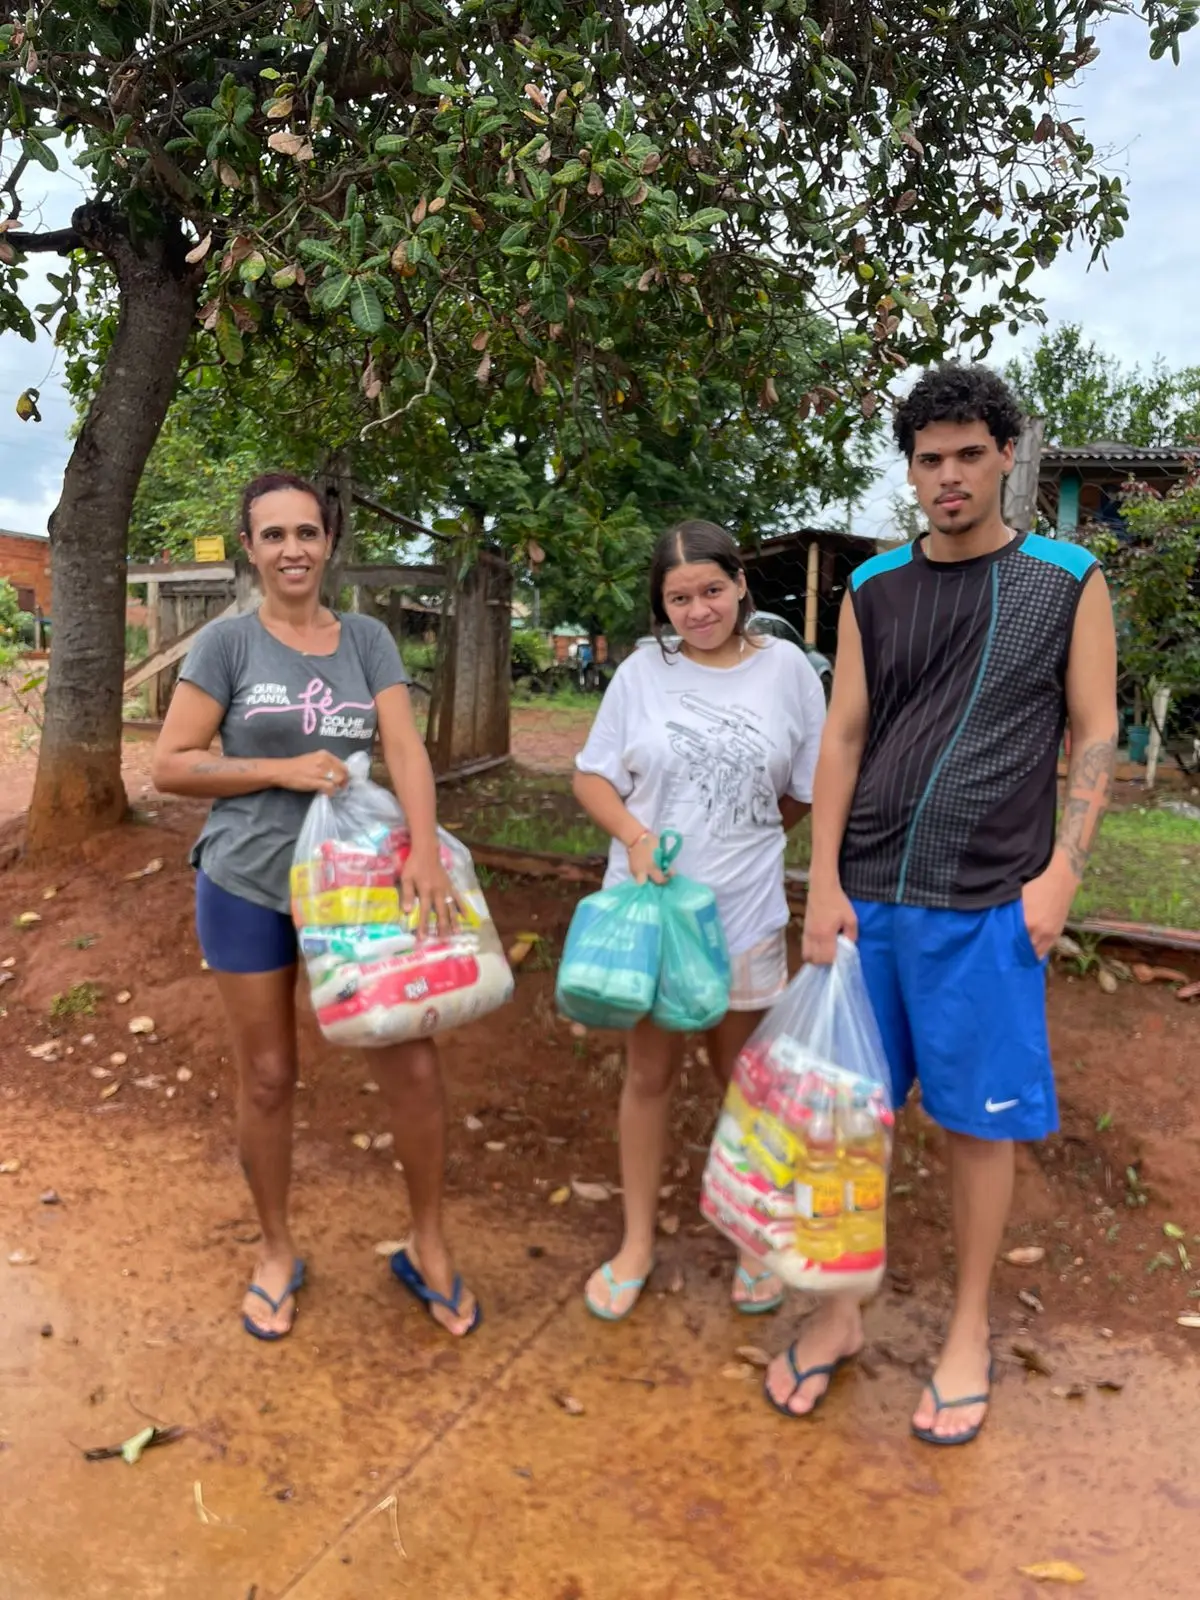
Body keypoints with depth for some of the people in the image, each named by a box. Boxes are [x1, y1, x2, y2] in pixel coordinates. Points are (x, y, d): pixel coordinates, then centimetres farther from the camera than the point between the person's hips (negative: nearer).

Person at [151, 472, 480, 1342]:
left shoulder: (367, 638, 1)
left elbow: (405, 747, -9)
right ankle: (278, 1251, 32)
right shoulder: (228, 641, -5)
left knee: (415, 1067, 0)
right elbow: (170, 764, -6)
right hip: (246, 887, -1)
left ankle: (429, 1247, 22)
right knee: (268, 1077, 9)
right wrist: (283, 770, -17)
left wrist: (426, 852, -24)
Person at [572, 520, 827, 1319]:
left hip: (747, 910, 0)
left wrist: (739, 842, -1)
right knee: (650, 1072, 12)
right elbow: (593, 777, 1)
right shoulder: (643, 671, -3)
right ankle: (638, 1242, 31)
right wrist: (635, 834, -16)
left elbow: (807, 791, 3)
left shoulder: (786, 668, -4)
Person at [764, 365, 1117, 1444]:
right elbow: (842, 739, 5)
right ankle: (839, 1314, 28)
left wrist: (1060, 874, -7)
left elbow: (1095, 736, 2)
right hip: (868, 897, 3)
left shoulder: (1066, 582, 2)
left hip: (987, 907, -2)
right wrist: (824, 884, -1)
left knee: (978, 1121, 7)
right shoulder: (875, 591, 7)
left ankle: (970, 1332, 28)